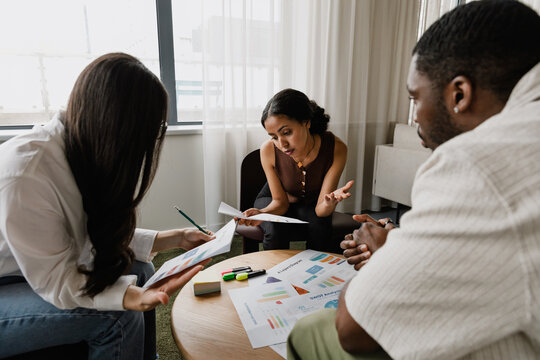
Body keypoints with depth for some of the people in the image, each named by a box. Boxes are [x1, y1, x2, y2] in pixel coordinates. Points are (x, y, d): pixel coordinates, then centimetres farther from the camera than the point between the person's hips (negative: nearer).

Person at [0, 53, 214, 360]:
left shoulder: (87, 151, -7)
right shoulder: (25, 171, -32)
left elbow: (104, 236, 0)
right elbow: (55, 282, -25)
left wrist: (176, 238, -4)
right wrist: (136, 298, -40)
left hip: (29, 274, 8)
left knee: (140, 270, -3)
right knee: (119, 317, -23)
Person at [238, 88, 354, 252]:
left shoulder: (335, 148, -30)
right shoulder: (269, 150, -29)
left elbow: (320, 209, -26)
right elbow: (280, 201, -17)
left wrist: (329, 202, -49)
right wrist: (261, 213, -39)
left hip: (312, 203, 1)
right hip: (273, 201, 0)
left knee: (320, 229, -29)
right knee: (276, 231, -30)